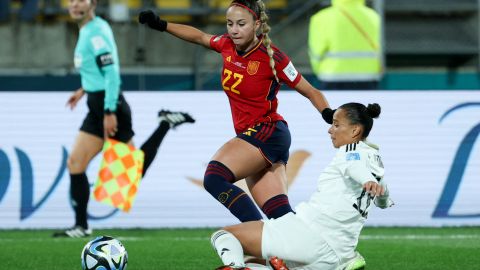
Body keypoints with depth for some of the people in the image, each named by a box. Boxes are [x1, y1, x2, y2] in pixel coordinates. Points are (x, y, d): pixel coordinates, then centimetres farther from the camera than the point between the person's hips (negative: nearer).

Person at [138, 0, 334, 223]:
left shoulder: (272, 57, -13)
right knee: (281, 216, -2)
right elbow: (200, 37, 25)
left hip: (268, 132, -7)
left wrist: (329, 114, -21)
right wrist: (161, 25, 24)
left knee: (214, 178, -25)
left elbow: (311, 92, -5)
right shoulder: (227, 45, 4)